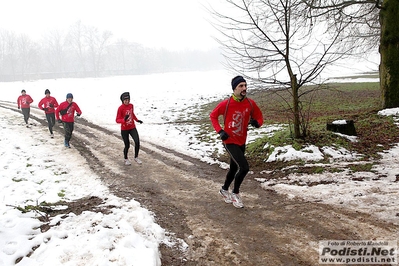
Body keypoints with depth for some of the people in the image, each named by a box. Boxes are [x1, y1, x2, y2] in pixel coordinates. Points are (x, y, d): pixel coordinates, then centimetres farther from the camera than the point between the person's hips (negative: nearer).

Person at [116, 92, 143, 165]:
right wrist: (124, 119, -34)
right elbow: (117, 120, -17)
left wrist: (137, 120, 24)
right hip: (124, 129, -4)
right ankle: (126, 159, 30)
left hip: (132, 127, 4)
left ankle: (136, 157, 9)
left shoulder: (131, 105, 2)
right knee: (127, 145, 4)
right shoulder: (120, 108, -15)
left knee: (137, 142, -11)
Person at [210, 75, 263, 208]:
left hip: (242, 142, 6)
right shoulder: (226, 103, -16)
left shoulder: (251, 103, -5)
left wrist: (257, 122, -15)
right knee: (244, 167, -15)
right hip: (230, 141, -6)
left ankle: (224, 190, 45)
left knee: (234, 168, 19)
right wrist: (220, 131, -13)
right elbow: (213, 115, -3)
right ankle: (235, 193, 9)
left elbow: (259, 116, 8)